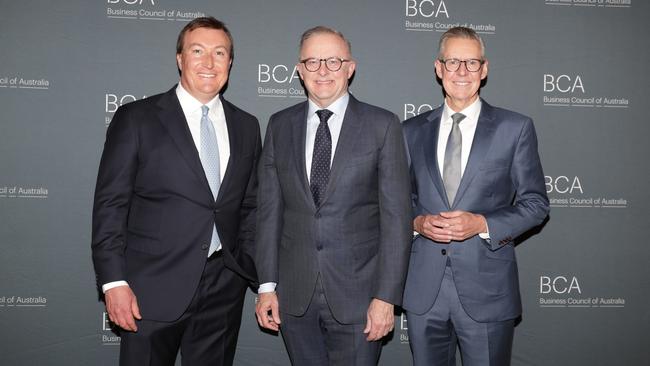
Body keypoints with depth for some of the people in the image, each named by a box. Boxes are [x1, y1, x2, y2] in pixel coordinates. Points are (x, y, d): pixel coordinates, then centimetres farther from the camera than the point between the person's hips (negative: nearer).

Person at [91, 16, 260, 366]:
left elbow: (250, 206, 12)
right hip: (154, 287, -3)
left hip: (224, 288, 4)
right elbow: (110, 205, -5)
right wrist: (114, 282, -11)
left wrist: (257, 273, 6)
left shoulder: (246, 126, 9)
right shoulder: (136, 118, -3)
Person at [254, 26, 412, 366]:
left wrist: (386, 297, -11)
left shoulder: (382, 125, -5)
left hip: (356, 293, -2)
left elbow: (396, 215, -7)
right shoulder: (280, 125, 5)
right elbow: (268, 207, 6)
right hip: (294, 294, 3)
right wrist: (267, 285, 2)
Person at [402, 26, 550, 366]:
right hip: (423, 288, 2)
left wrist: (483, 224, -15)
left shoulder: (515, 128, -1)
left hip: (486, 289, -2)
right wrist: (417, 221, -9)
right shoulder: (412, 131, 7)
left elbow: (535, 203, 0)